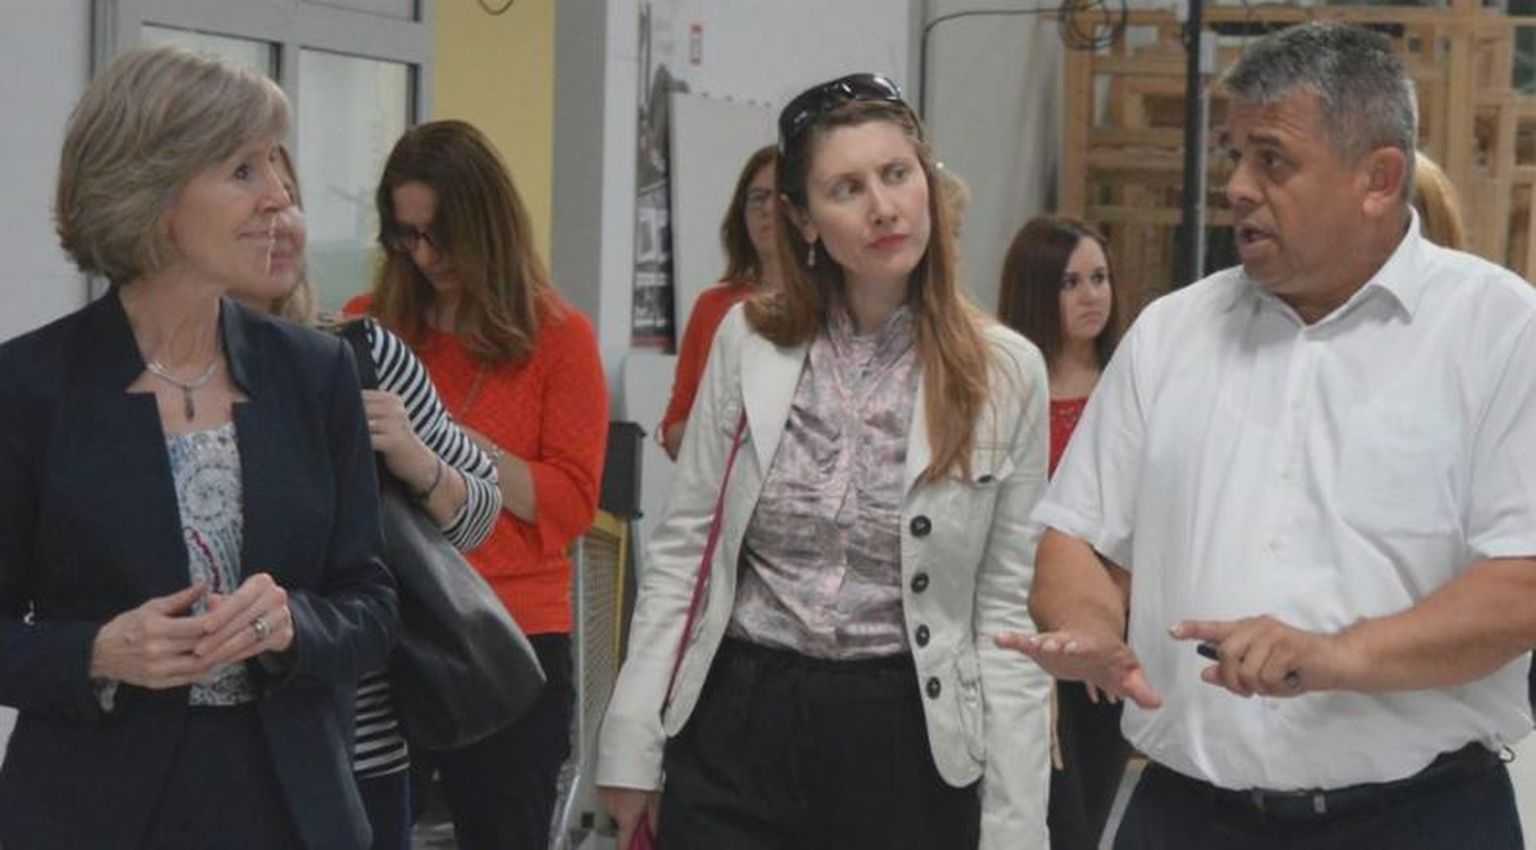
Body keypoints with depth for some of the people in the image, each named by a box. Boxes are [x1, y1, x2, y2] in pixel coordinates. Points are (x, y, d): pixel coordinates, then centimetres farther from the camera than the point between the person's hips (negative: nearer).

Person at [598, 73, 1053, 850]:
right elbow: (682, 550, 3)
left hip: (907, 735, -1)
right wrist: (634, 744, 0)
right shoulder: (747, 341, -1)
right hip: (739, 723, 1)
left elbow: (1008, 605, -2)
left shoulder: (1005, 371, -4)